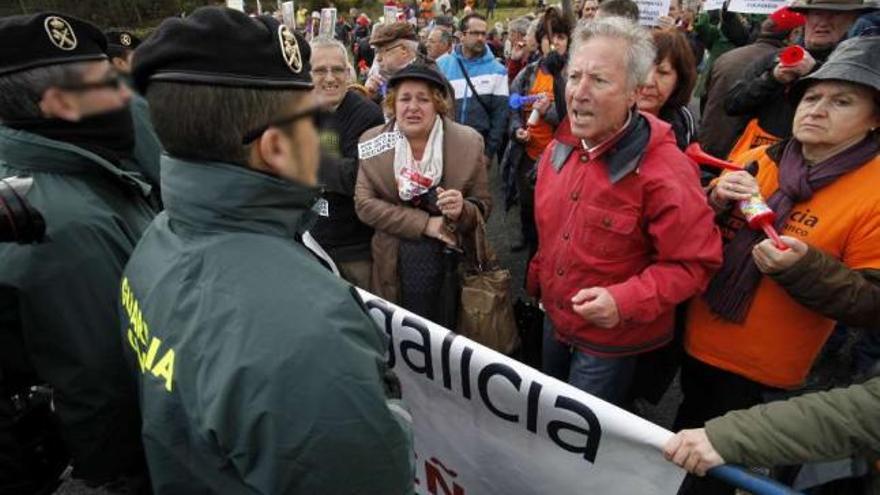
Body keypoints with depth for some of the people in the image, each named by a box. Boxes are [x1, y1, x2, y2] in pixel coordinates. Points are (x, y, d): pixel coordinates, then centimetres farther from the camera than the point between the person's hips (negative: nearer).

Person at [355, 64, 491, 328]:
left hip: (454, 267, 0)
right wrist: (425, 223, -17)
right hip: (395, 269, 1)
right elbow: (364, 203, -9)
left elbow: (483, 205, -1)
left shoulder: (469, 142, -6)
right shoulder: (372, 142, -4)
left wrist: (461, 211, -26)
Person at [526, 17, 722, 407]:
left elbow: (694, 262, -23)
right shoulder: (559, 150, -3)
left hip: (613, 341, -6)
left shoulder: (665, 170, -26)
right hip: (554, 321, 7)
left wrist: (625, 302, -33)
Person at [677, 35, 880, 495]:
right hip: (699, 343, 4)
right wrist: (715, 202, -16)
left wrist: (802, 266, -30)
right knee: (686, 436, 26)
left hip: (761, 371, -4)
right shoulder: (756, 160, -1)